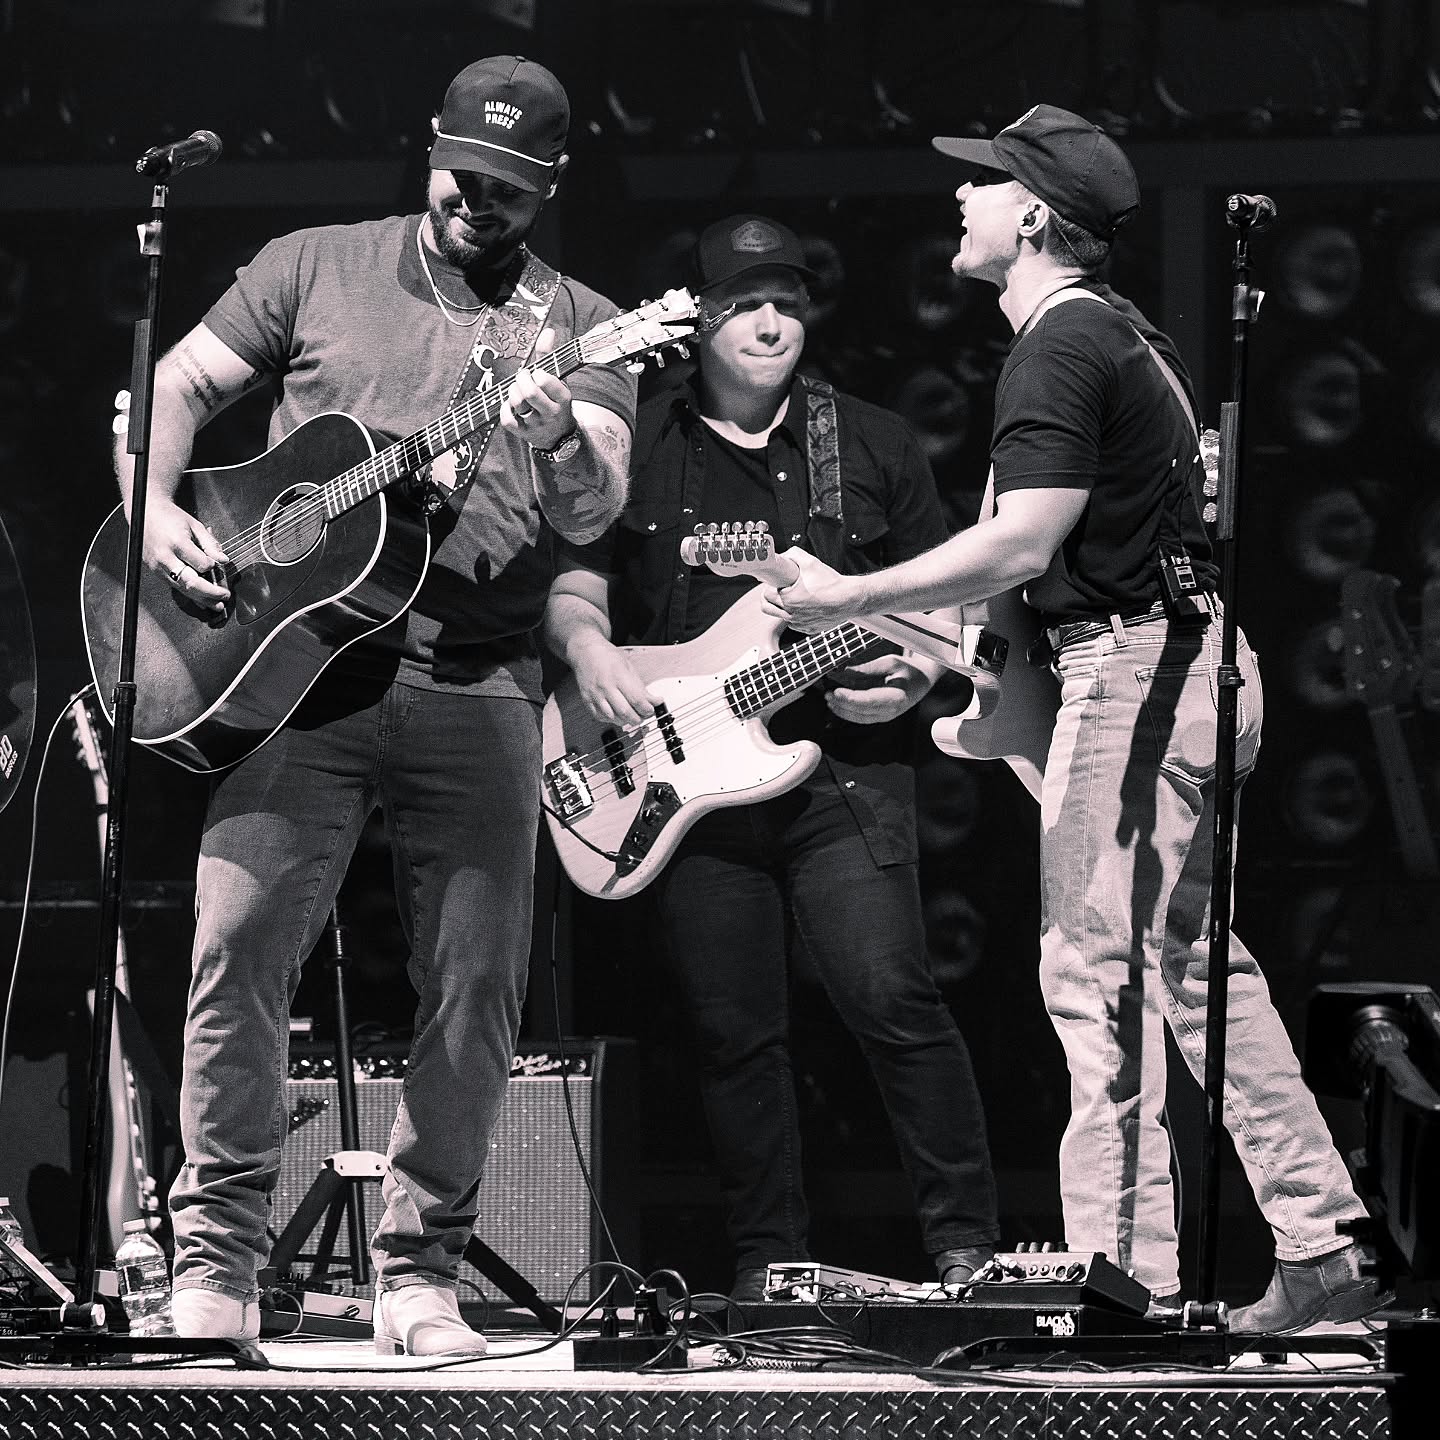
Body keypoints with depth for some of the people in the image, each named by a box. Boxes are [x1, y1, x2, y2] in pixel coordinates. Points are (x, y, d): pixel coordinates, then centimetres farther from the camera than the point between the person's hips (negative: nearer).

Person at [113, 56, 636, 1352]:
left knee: (478, 982, -2)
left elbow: (595, 512, -4)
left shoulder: (580, 328, 10)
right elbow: (177, 386, 14)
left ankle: (419, 1271, 8)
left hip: (478, 692, 1)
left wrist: (558, 436, -27)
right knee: (237, 951, -10)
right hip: (299, 667, -1)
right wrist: (156, 510, -5)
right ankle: (218, 1257, -1)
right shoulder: (319, 269, 12)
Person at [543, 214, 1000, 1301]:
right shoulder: (636, 450, 11)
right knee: (735, 1035, 3)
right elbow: (573, 586, 12)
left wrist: (921, 669, -6)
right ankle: (769, 1269, 12)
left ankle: (967, 1246, -9)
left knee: (890, 996, -15)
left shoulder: (871, 444, 11)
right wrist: (588, 646, -10)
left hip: (843, 772, -2)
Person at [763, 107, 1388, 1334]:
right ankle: (1320, 1253, 13)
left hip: (1134, 671, -10)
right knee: (1195, 963, 13)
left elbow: (1022, 547, -22)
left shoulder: (1059, 348, -14)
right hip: (1196, 664, 10)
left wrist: (850, 599, -16)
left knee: (1096, 976, -7)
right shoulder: (1128, 334, 18)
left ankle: (1124, 1276, -8)